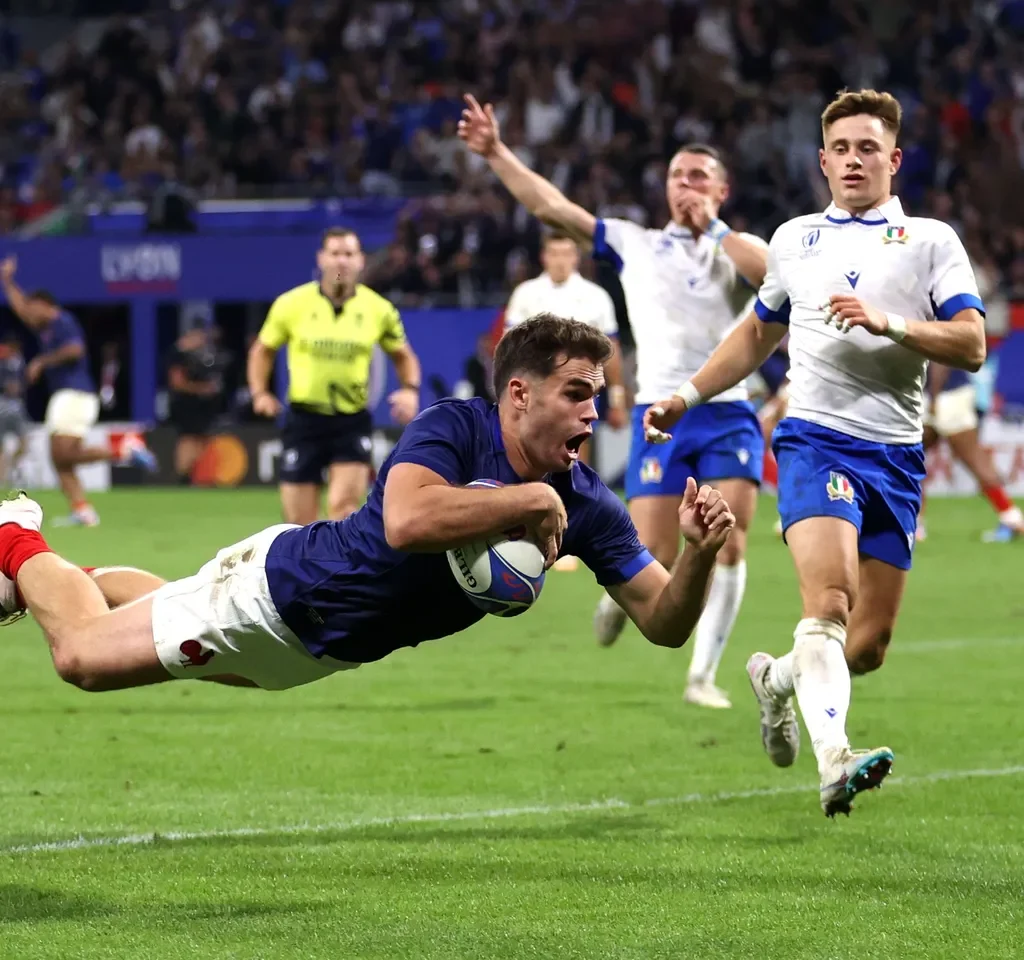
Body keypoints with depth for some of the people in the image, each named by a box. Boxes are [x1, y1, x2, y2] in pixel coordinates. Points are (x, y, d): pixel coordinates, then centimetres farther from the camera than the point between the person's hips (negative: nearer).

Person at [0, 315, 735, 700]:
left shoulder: (587, 507, -14)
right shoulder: (454, 427, -30)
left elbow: (664, 623, -13)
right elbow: (406, 521, -49)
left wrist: (700, 553, -33)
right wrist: (530, 500, -43)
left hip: (332, 643, 6)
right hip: (282, 585, -6)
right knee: (82, 655, 4)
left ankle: (80, 584, 54)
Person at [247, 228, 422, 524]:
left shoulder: (378, 309, -1)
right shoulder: (291, 304, -2)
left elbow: (403, 355, 14)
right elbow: (263, 350, 12)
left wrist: (410, 389, -6)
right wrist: (260, 392, -4)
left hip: (353, 422, 0)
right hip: (304, 419, 0)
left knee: (344, 506, -18)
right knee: (300, 524, 3)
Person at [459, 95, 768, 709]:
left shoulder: (739, 249, 8)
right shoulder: (635, 243, 10)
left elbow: (773, 272, -17)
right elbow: (552, 206, 7)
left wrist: (714, 227, -9)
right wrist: (496, 153, 2)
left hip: (728, 414, 0)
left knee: (730, 547, -12)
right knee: (653, 564, -7)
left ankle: (704, 675, 0)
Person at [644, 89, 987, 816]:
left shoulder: (931, 241, 7)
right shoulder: (796, 239, 15)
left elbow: (971, 346, -5)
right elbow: (759, 333, 31)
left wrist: (887, 323, -19)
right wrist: (688, 396, 23)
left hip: (896, 456, 1)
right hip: (817, 438, -1)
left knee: (871, 642, 5)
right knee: (829, 601, -25)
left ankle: (780, 677, 36)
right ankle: (835, 761, -38)